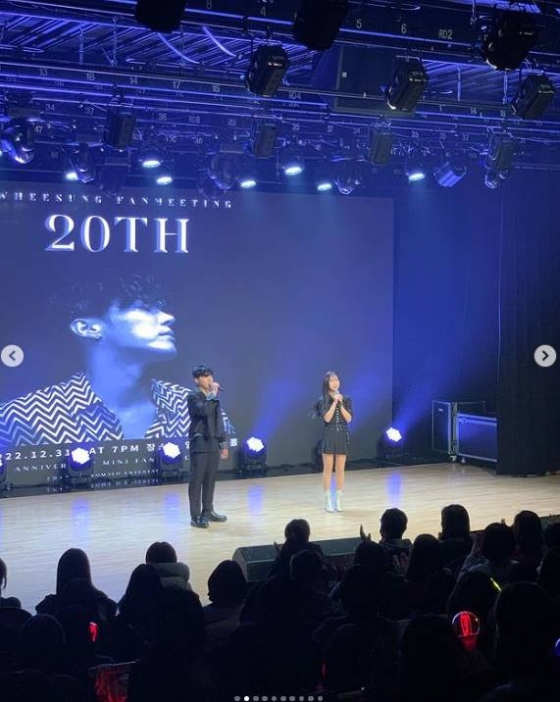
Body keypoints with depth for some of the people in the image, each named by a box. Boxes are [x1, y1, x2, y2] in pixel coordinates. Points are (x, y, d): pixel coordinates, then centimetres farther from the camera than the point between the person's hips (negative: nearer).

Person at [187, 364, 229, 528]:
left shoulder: (213, 397, 15)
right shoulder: (193, 397, -7)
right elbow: (204, 411, -27)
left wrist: (223, 443, 17)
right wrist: (213, 394, -16)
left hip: (213, 444, 7)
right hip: (200, 444, -7)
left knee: (211, 479, 11)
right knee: (197, 479, -5)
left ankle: (208, 511, 21)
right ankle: (195, 516, -4)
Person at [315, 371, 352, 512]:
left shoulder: (346, 399, 5)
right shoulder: (323, 400, -3)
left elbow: (348, 419, -3)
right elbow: (327, 418, -14)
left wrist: (341, 404, -12)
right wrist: (334, 402, -16)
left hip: (342, 436, 2)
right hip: (329, 436, -2)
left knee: (340, 469, 5)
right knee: (328, 469, -1)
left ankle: (339, 500, 11)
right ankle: (328, 501, 4)